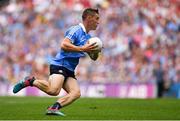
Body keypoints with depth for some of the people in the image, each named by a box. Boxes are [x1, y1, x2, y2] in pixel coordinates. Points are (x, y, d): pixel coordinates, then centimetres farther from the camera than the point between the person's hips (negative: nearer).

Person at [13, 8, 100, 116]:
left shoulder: (88, 37, 19)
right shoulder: (76, 30, -9)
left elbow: (93, 58, 25)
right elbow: (63, 45, -23)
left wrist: (96, 52, 2)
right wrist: (82, 49, -24)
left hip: (69, 70, 9)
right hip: (60, 65, -9)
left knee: (76, 93, -15)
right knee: (53, 90, -29)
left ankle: (54, 108, -22)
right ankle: (31, 81, -7)